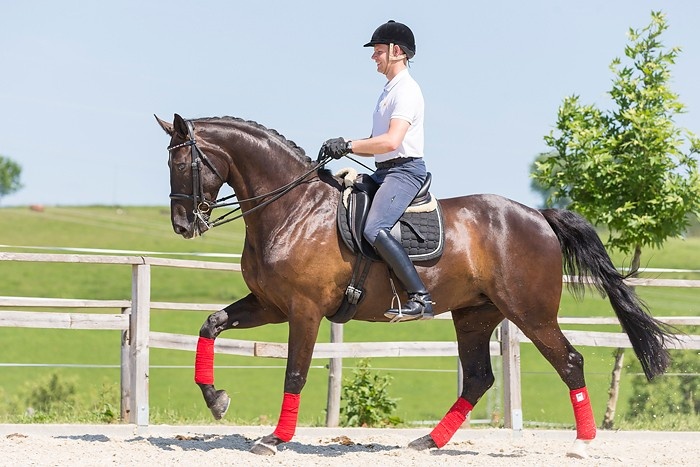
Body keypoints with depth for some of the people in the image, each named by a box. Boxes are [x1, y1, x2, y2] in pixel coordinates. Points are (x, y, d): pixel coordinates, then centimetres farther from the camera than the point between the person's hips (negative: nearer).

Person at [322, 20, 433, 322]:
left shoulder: (407, 91, -12)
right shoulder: (388, 91, 21)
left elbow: (391, 141, -24)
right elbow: (378, 144, 25)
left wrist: (348, 146, -19)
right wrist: (345, 147, 8)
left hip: (405, 170, -11)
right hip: (384, 172, 11)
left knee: (374, 229, -29)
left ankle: (420, 297, -32)